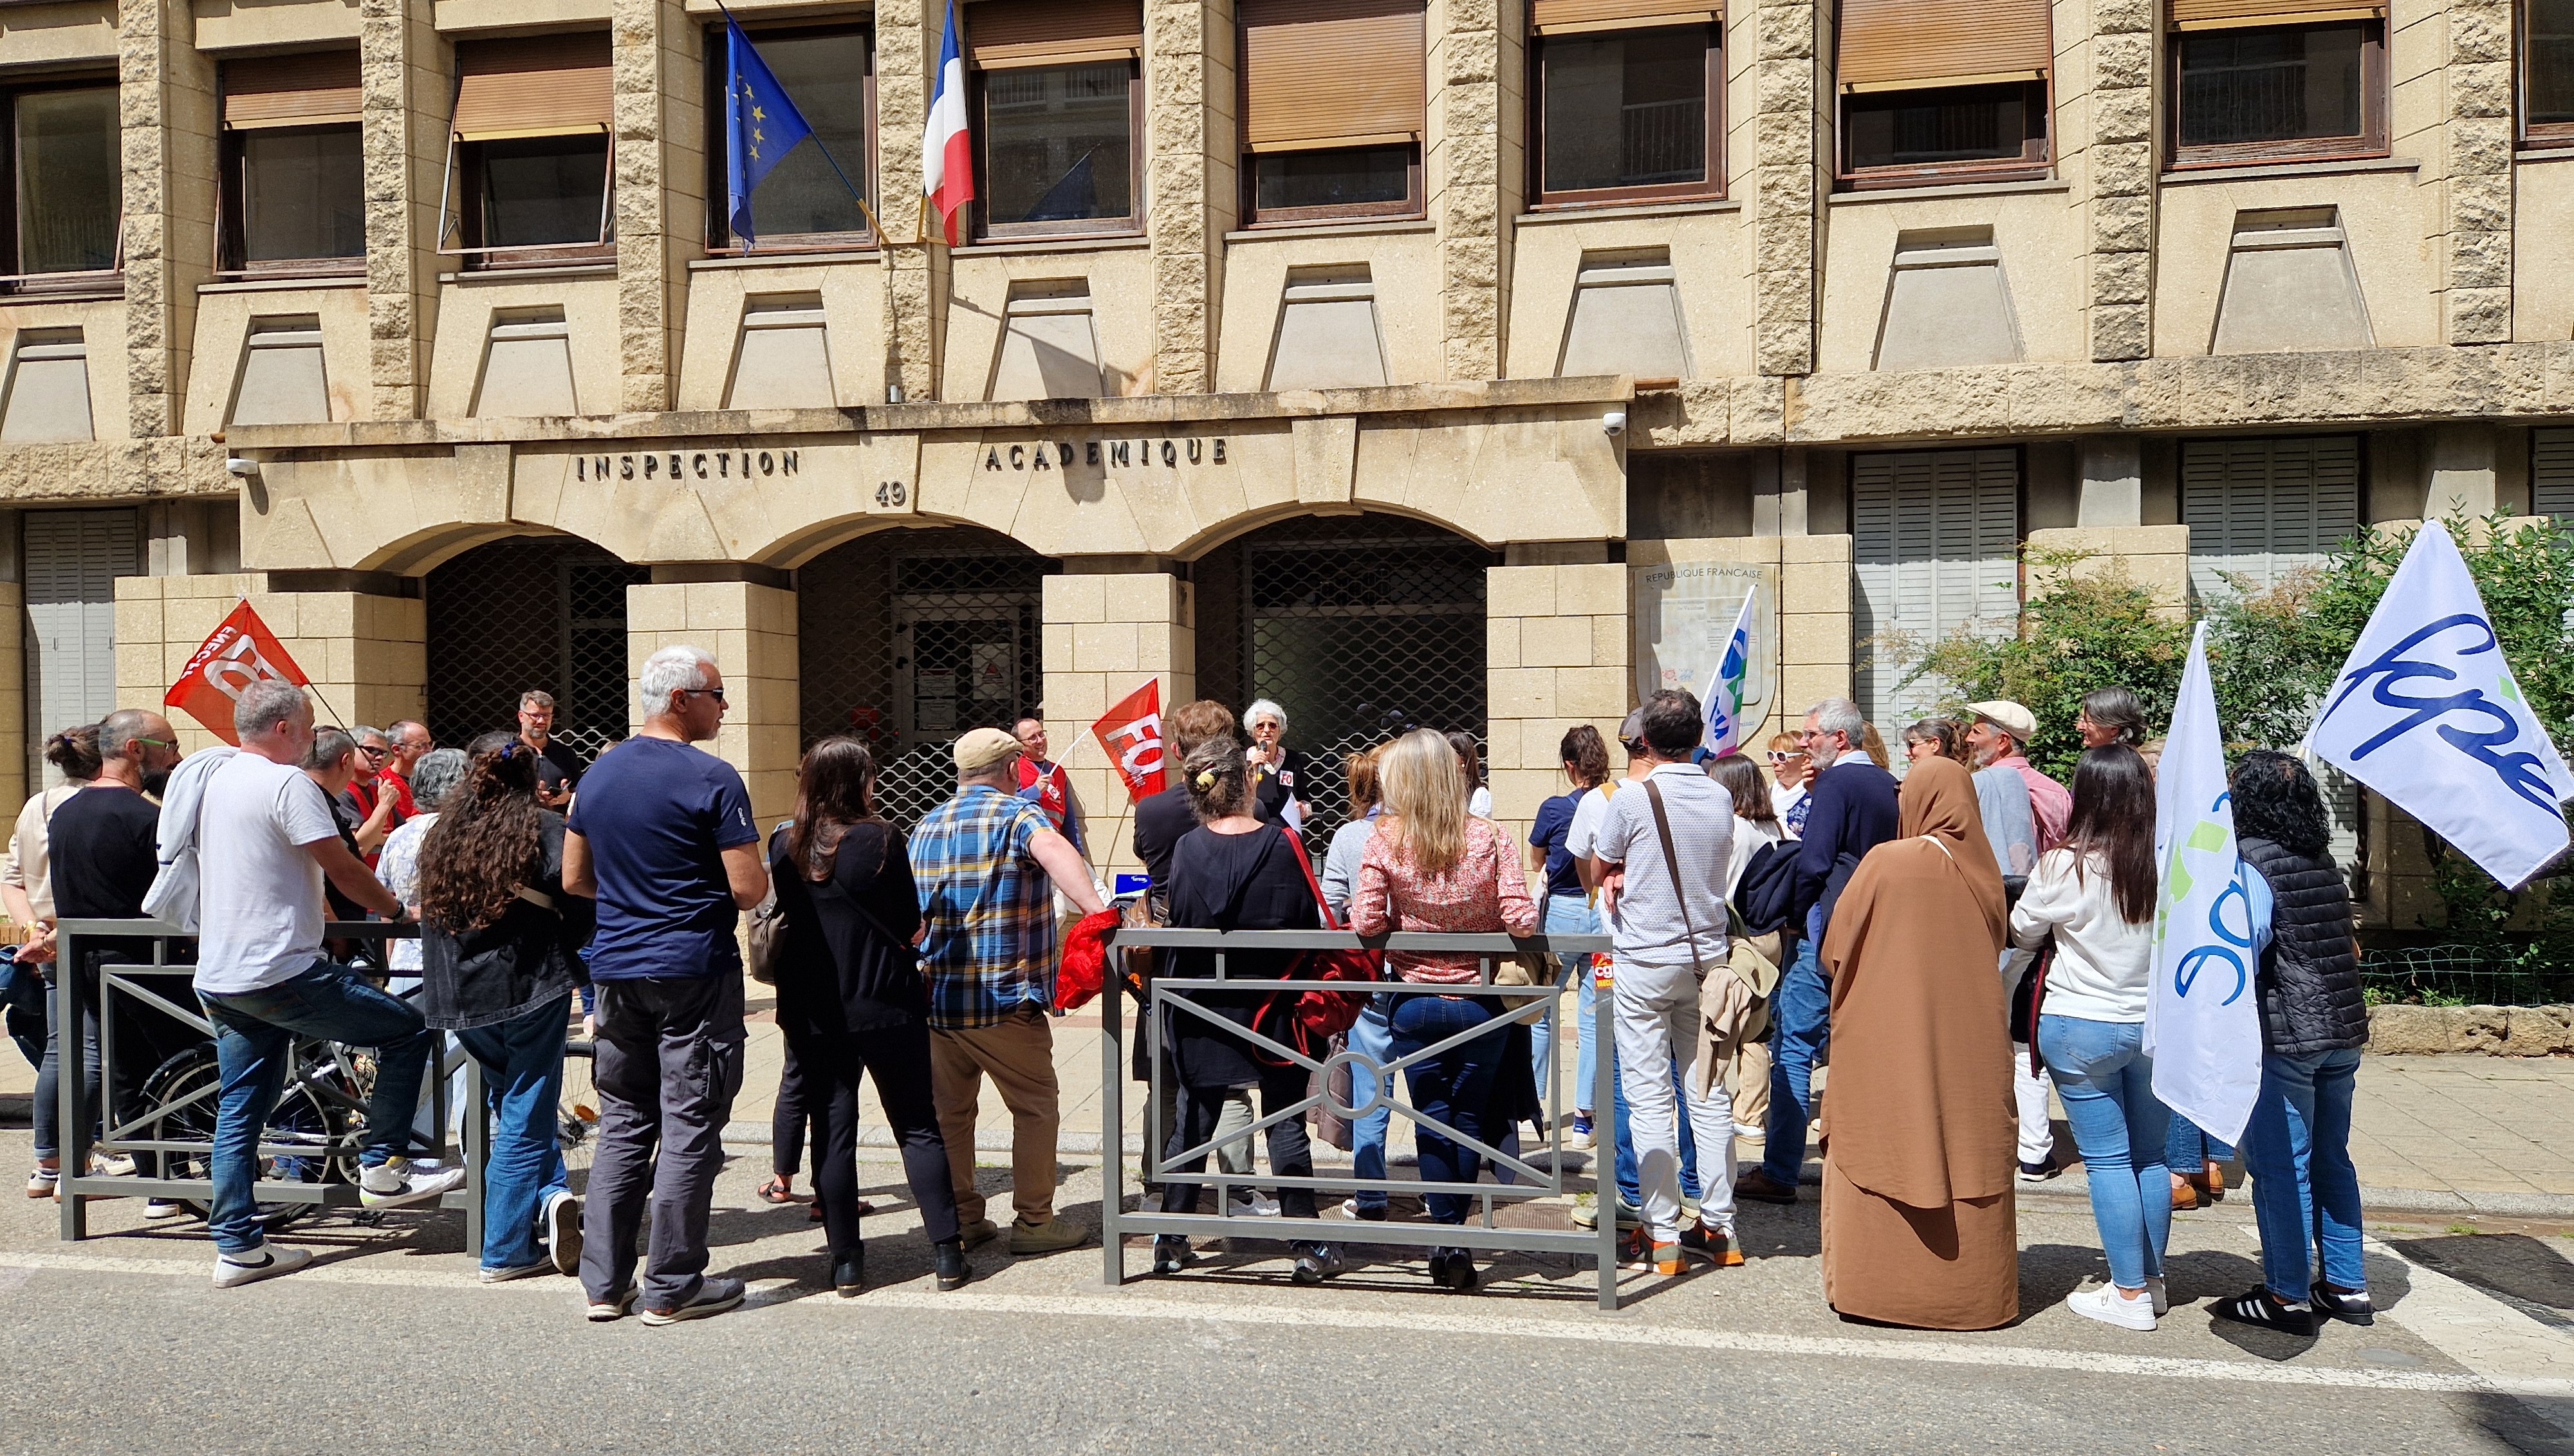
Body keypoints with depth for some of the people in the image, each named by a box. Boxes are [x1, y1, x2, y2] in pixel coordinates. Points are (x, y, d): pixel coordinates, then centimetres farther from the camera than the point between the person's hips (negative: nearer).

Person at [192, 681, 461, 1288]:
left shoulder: (219, 780, 16)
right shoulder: (288, 782, -13)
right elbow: (343, 869, -14)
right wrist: (399, 910, 1)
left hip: (219, 976, 10)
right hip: (279, 973, -10)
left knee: (239, 1112, 13)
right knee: (408, 1030, 0)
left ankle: (236, 1247, 16)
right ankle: (383, 1168, 3)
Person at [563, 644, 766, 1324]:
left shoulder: (600, 772, 8)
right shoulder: (711, 778, -13)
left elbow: (574, 879, 13)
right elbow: (749, 889, -15)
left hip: (617, 970, 7)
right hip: (695, 973, -7)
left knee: (622, 1127, 13)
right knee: (689, 1131, 1)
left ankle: (604, 1282, 17)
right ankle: (672, 1288, 6)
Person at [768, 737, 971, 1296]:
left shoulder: (784, 844, -1)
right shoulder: (880, 839, -11)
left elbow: (782, 919, 10)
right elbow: (911, 923, -3)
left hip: (813, 1011, 3)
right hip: (885, 1003, -3)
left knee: (832, 1132, 8)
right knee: (918, 1128, 6)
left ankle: (846, 1263, 10)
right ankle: (947, 1254, 6)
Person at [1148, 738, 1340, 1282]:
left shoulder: (1188, 849, -6)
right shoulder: (1282, 843, -11)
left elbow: (1175, 928, 1)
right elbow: (1310, 925, -6)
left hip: (1202, 1011, 2)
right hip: (1271, 1007, -2)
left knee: (1194, 1120, 12)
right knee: (1285, 1123, 5)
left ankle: (1171, 1241, 18)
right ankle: (1307, 1247, 9)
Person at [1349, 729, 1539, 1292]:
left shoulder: (1386, 842, -11)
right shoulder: (1487, 837, -10)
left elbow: (1365, 923, -14)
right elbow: (1522, 919, -15)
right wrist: (1478, 919, 6)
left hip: (1415, 1002, -1)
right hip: (1479, 1001, 1)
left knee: (1433, 1120, 9)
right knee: (1470, 1118, 14)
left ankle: (1446, 1239, 8)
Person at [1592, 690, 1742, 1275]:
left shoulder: (1633, 800, -13)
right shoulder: (1720, 799, 1)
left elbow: (1602, 872, 1)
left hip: (1645, 962, -4)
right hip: (1708, 955, 5)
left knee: (1649, 1097, 0)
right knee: (1710, 1094, 10)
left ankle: (1662, 1235, 2)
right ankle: (1718, 1227, 15)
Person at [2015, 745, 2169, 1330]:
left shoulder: (2067, 866, -16)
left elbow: (2022, 933, 0)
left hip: (2084, 1029, -4)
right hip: (2157, 1027, 4)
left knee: (2107, 1161, 3)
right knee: (2150, 1156, 16)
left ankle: (2129, 1294, 6)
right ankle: (2152, 1281, 27)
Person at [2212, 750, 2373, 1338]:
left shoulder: (2250, 863, -14)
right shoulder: (2323, 860, 10)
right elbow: (2342, 945, 17)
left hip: (2284, 1036, -8)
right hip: (2343, 1031, 8)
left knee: (2280, 1167, 0)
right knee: (2330, 1159, 16)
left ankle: (2288, 1296, 6)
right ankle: (2346, 1286, 24)